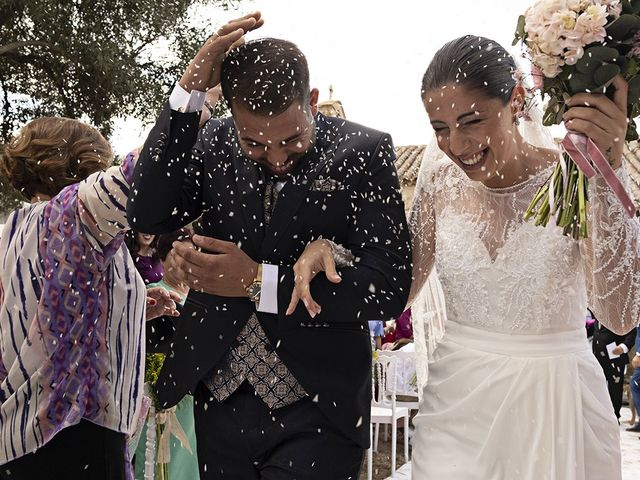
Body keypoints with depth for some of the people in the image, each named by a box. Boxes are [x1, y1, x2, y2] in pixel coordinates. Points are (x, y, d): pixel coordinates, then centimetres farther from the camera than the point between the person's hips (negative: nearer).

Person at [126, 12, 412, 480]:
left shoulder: (364, 152, -9)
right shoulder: (216, 142, 1)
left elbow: (390, 287, -14)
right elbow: (149, 214, -11)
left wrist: (259, 282, -19)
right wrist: (189, 90, -17)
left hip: (315, 412, -3)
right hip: (219, 401, 4)